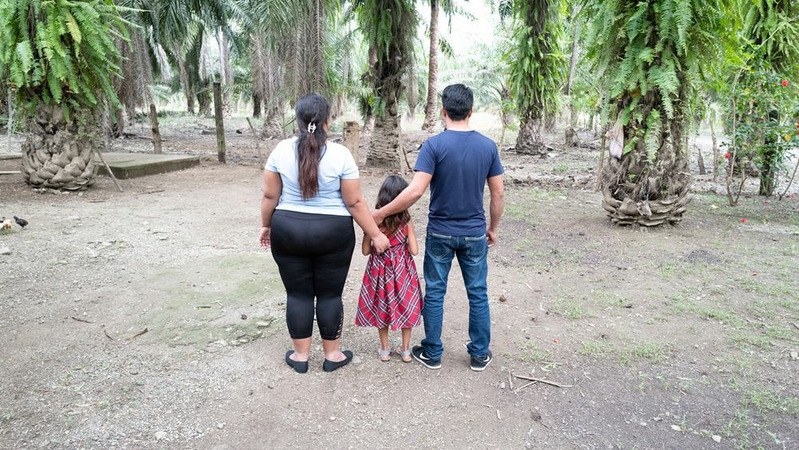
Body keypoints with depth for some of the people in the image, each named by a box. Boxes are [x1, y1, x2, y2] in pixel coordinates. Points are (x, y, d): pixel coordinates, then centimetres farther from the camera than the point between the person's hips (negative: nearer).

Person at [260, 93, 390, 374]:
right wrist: (376, 235, -1)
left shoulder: (282, 150, -4)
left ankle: (300, 356, 24)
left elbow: (270, 196, 1)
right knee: (330, 294, 11)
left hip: (288, 230, 2)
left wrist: (266, 225, 16)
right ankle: (332, 355, 23)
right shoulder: (340, 154, -11)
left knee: (297, 293, 12)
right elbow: (355, 202, -10)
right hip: (332, 233, -2)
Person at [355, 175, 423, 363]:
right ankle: (406, 350, 26)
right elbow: (414, 251, -11)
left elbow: (365, 250, -9)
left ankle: (385, 350, 27)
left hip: (380, 270, 0)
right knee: (405, 307, 16)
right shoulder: (406, 220, -13)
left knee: (381, 308, 17)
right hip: (402, 270, 1)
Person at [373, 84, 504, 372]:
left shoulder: (434, 145, -13)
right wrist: (493, 228, 13)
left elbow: (416, 190, -21)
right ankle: (480, 354, 25)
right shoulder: (488, 146, -3)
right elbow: (498, 194, 1)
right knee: (478, 293, 13)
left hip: (440, 233, -2)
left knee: (434, 293, 11)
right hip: (475, 233, 2)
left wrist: (382, 213, -12)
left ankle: (432, 354, 23)